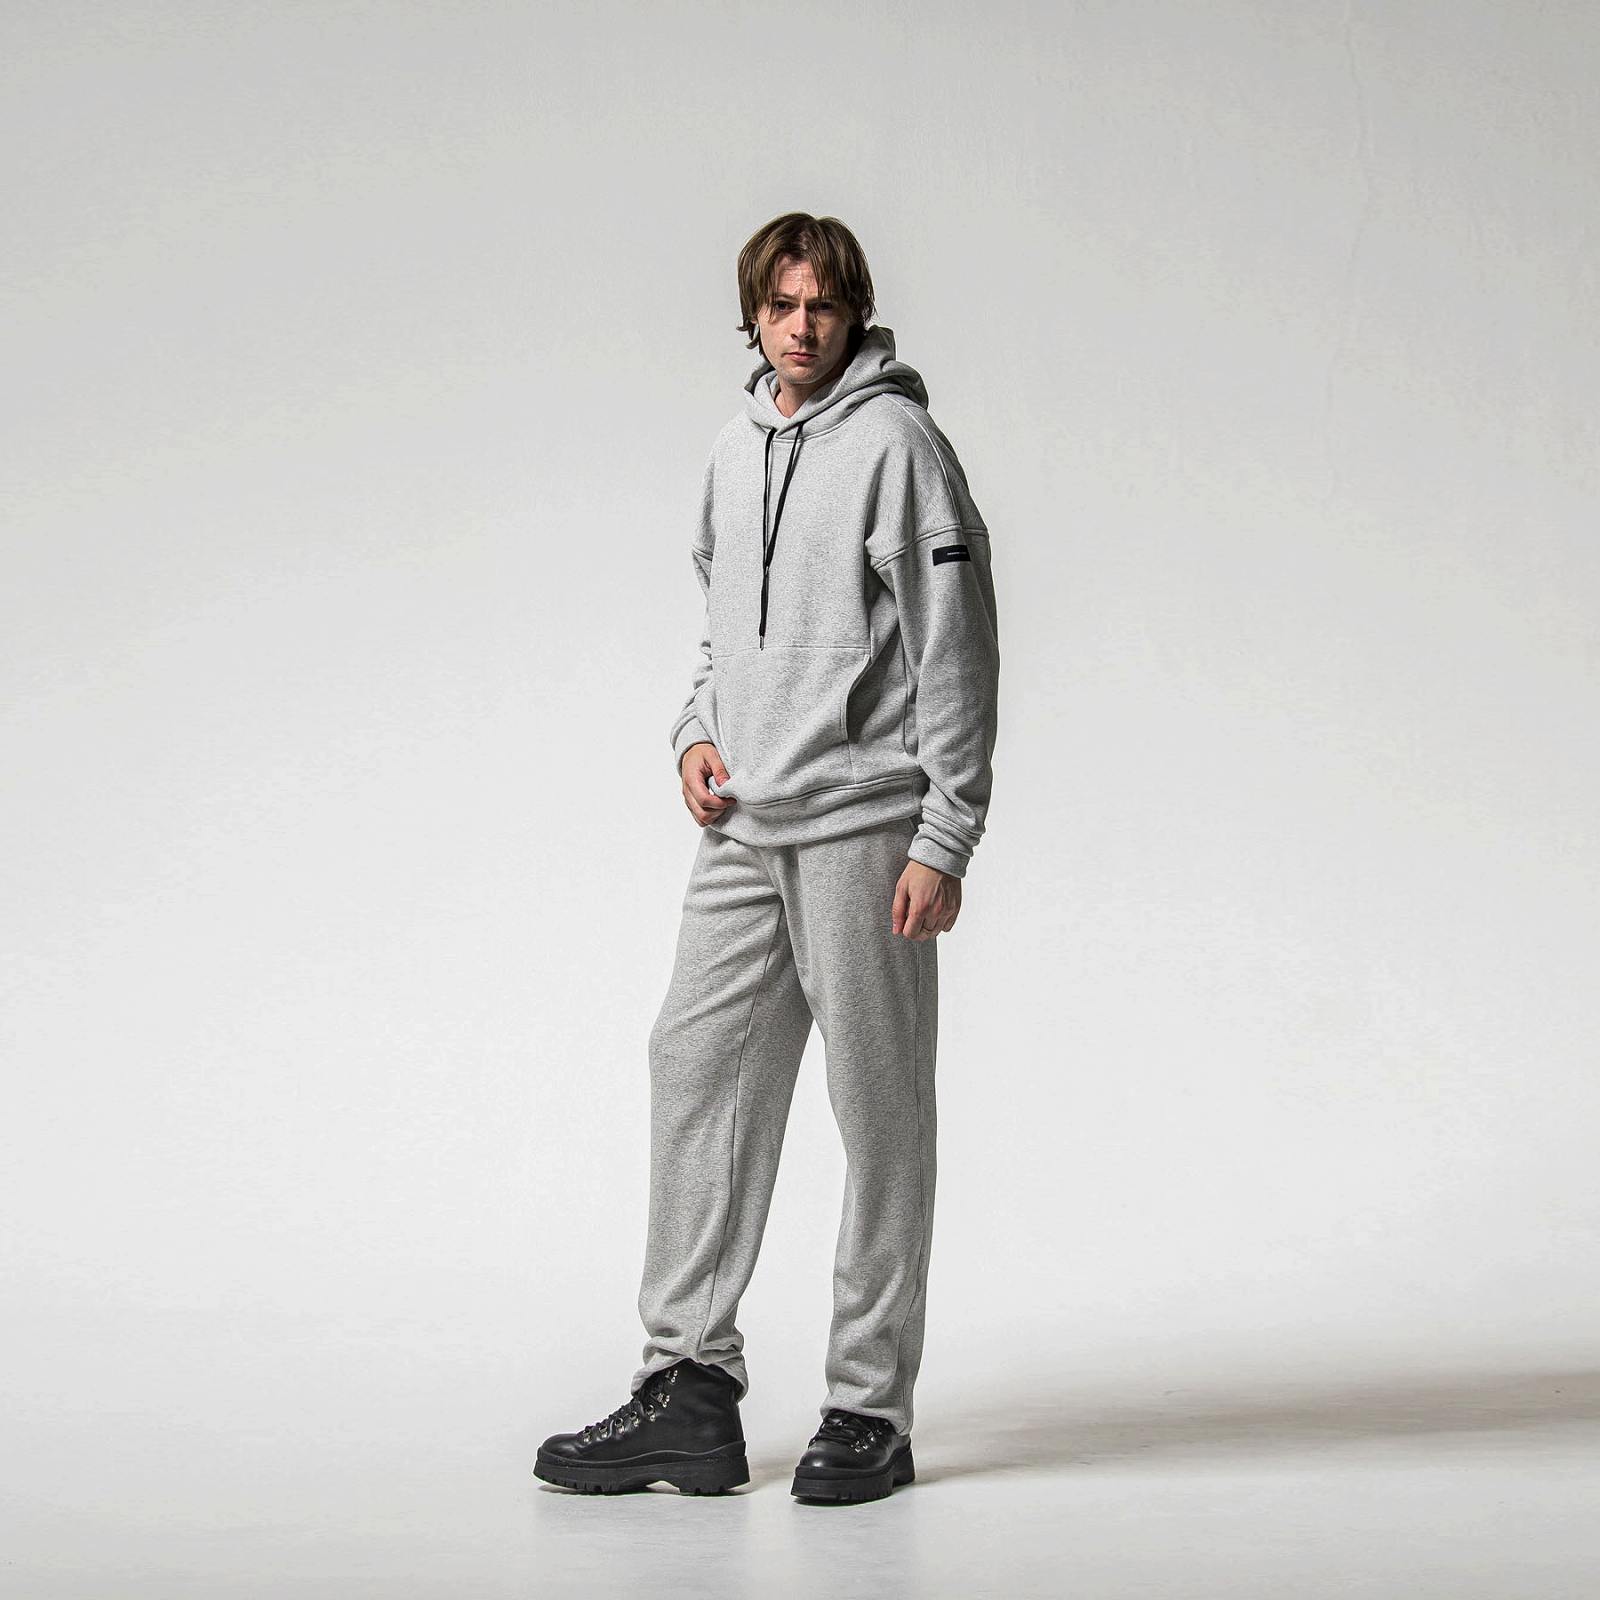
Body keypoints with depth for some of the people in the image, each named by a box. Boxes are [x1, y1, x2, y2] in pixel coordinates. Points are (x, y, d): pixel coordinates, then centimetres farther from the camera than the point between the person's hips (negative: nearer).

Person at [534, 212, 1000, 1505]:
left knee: (881, 1106, 0)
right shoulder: (736, 452, 16)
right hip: (747, 828, 7)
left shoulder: (896, 441, -7)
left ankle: (872, 1407, 8)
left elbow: (958, 654, -11)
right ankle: (691, 1382, 8)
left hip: (866, 826, -7)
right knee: (699, 1065, 3)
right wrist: (699, 732, 8)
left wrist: (945, 841, -15)